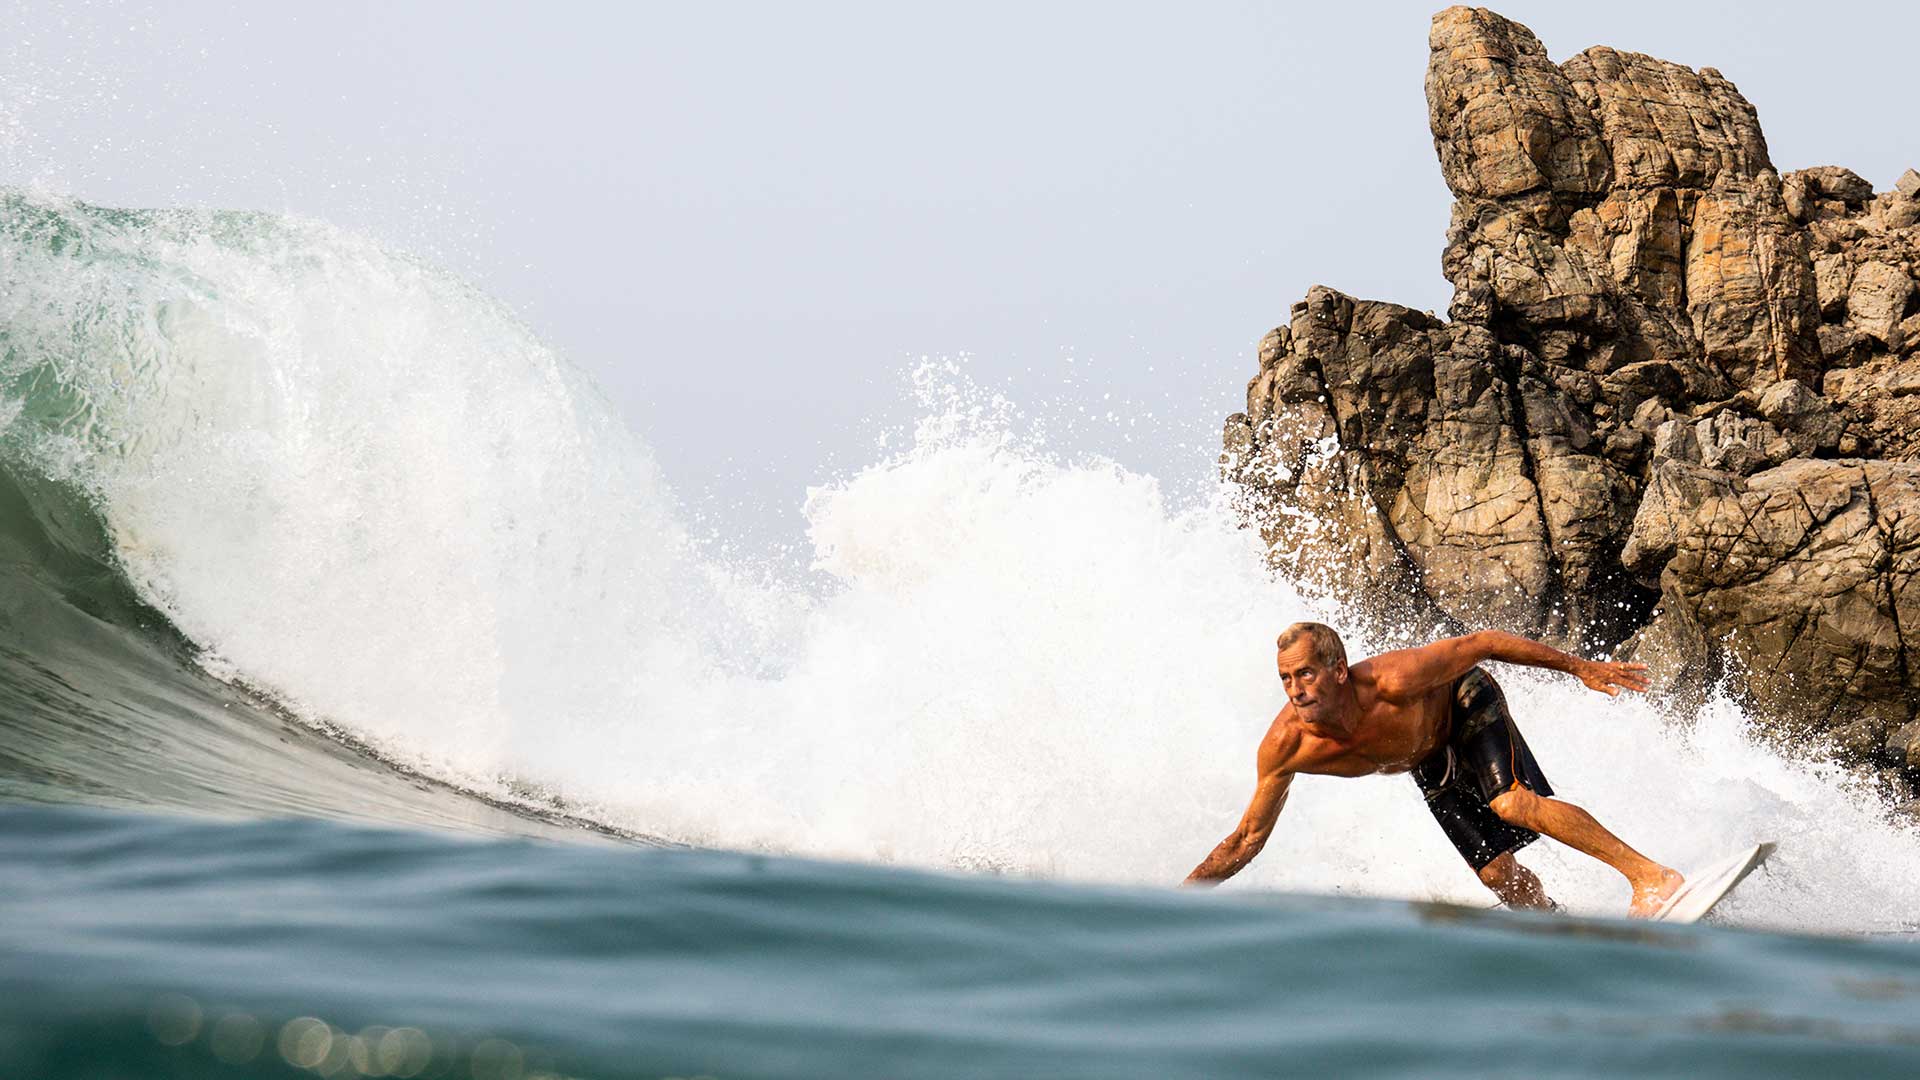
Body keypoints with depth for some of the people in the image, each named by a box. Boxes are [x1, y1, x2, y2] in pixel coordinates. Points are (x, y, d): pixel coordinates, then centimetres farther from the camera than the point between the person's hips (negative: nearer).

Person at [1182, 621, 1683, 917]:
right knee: (1498, 873, -5)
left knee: (1514, 804, -30)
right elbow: (1247, 840, -15)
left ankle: (1651, 874, -27)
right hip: (1429, 762, 4)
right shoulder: (1284, 748, -30)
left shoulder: (1392, 682, -42)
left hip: (1466, 704, -4)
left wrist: (1583, 668, -23)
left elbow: (1486, 642, -29)